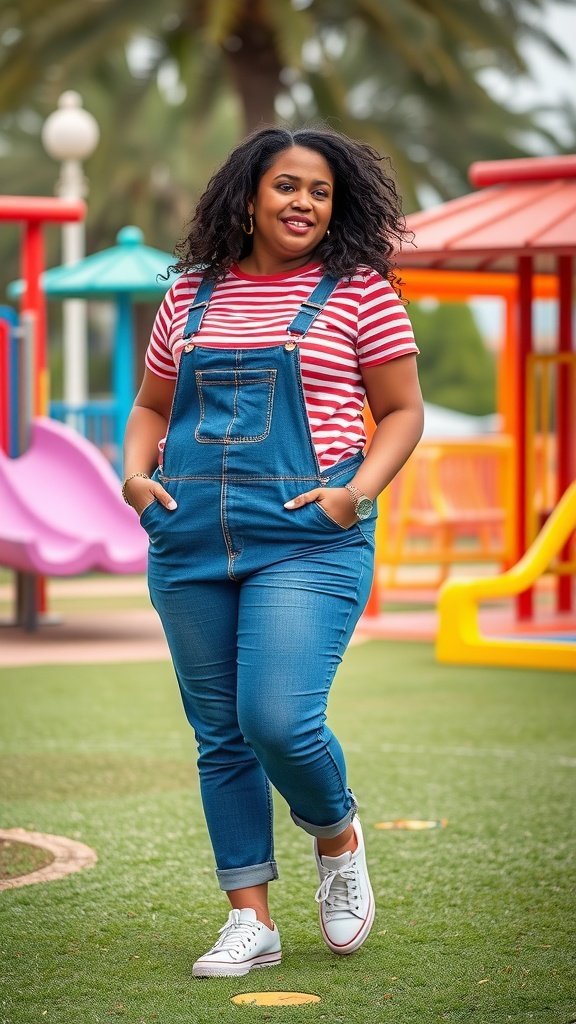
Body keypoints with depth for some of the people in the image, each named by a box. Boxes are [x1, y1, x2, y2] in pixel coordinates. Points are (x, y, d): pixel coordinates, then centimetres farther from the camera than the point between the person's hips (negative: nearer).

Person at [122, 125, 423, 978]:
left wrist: (358, 492, -10)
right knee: (221, 737, 7)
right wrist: (136, 471, 3)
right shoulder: (192, 295, 13)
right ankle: (251, 923, 17)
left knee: (278, 719, -16)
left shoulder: (358, 293, 2)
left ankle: (339, 840, 16)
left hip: (307, 539, -4)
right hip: (189, 543, 4)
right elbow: (152, 406, 22)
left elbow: (403, 411, 5)